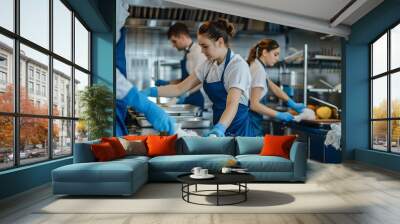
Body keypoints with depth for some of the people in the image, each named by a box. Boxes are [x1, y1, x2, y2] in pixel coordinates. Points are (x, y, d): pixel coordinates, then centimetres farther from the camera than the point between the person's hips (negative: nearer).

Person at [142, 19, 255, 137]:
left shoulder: (238, 65, -17)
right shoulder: (209, 65, 4)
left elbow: (232, 104, -28)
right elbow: (180, 88, 1)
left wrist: (218, 129, -44)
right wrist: (151, 91, -12)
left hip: (238, 128, -6)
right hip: (220, 127, 6)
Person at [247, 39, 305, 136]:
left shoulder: (258, 66, 10)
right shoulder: (259, 70, -19)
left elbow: (273, 87, 17)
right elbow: (254, 104, -22)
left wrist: (293, 104, 8)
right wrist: (279, 115, -17)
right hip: (251, 121, -9)